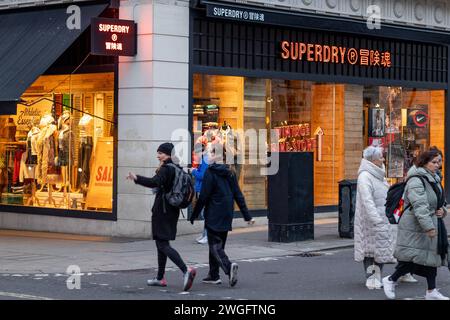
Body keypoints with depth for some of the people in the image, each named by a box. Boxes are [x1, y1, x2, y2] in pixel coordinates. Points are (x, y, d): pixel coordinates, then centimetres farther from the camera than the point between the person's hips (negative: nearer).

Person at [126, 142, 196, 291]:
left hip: (162, 210, -9)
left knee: (162, 244, -11)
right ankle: (160, 278, 23)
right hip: (172, 211, 9)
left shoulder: (165, 169, -14)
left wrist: (137, 178, -34)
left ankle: (186, 271, -26)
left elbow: (154, 182, -31)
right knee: (161, 243, 18)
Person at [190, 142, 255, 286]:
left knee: (215, 245, -5)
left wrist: (194, 215, -6)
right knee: (218, 244, 15)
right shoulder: (230, 172, 8)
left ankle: (229, 266, -27)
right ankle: (213, 275, 18)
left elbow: (203, 197, -14)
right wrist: (247, 216, 11)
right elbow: (238, 195, 9)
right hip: (227, 215, 7)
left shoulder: (210, 172, -12)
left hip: (213, 215, -7)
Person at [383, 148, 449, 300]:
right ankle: (390, 280, 13)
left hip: (432, 224, 10)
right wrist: (429, 227, -31)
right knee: (413, 257, -7)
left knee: (432, 256, 10)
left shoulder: (434, 179, 13)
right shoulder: (416, 181, -19)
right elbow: (420, 206, -27)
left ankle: (431, 292, 16)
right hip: (415, 227, -10)